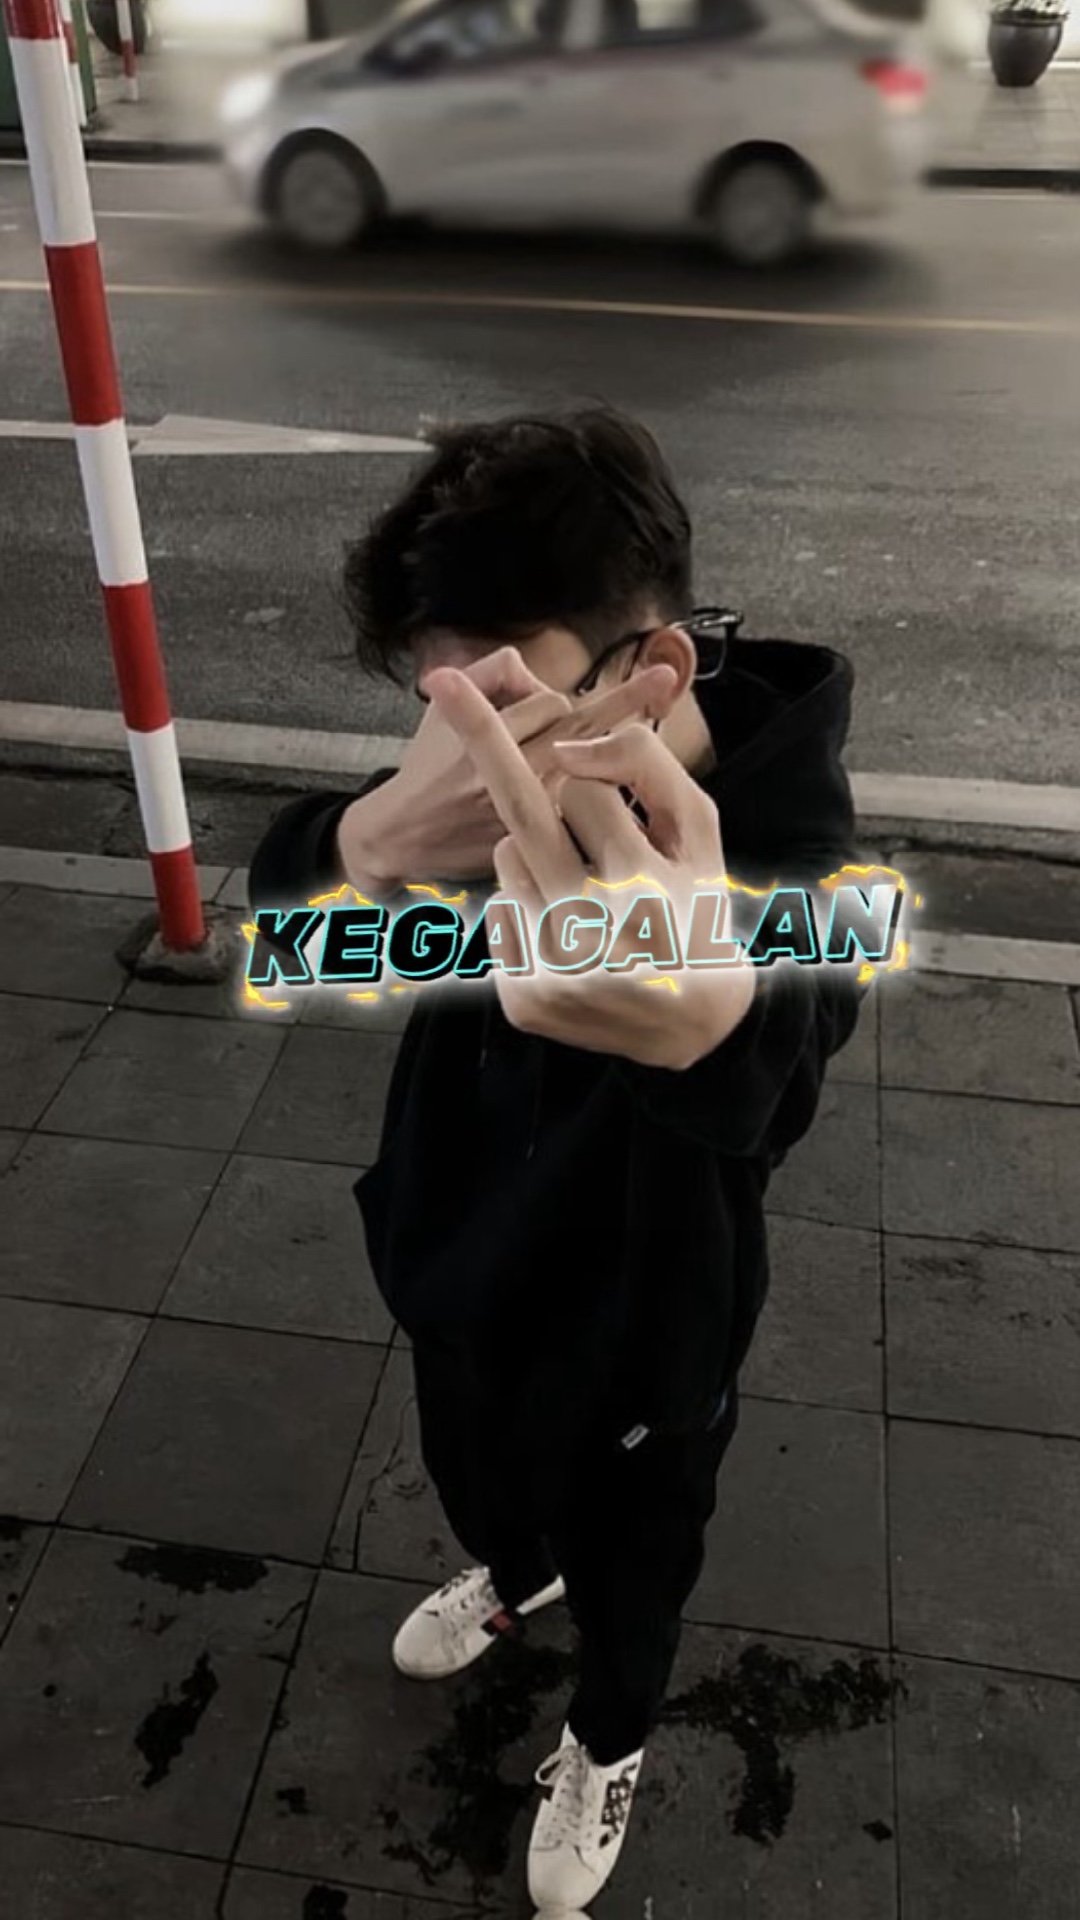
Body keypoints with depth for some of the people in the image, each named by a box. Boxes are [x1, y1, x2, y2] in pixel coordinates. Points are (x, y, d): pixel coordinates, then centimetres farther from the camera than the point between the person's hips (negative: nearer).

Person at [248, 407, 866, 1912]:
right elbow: (284, 892, -31)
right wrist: (376, 836, -56)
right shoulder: (491, 796, -17)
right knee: (473, 1478, 33)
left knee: (630, 1559, 25)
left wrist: (706, 1013, -79)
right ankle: (512, 1577, 68)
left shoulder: (784, 841, -33)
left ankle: (610, 1736, 58)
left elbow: (789, 1049, -54)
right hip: (461, 1265, 5)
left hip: (637, 1333, -4)